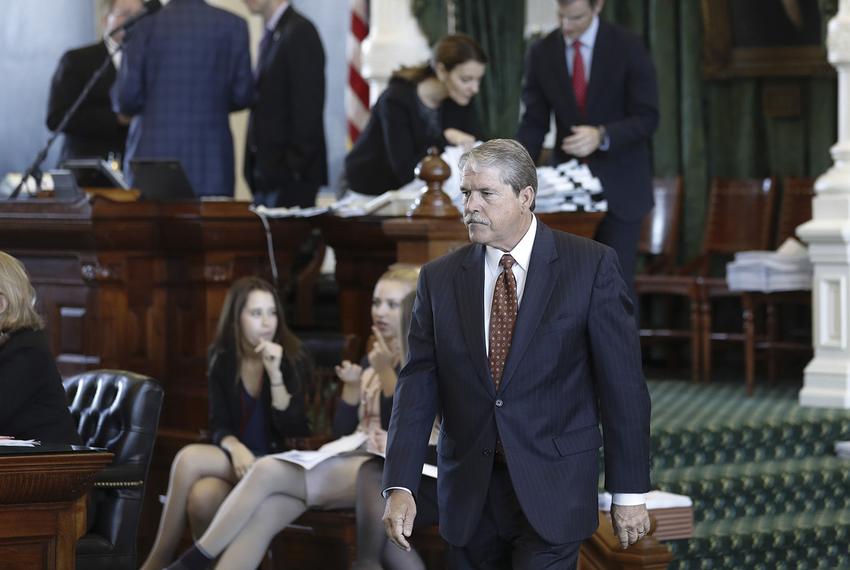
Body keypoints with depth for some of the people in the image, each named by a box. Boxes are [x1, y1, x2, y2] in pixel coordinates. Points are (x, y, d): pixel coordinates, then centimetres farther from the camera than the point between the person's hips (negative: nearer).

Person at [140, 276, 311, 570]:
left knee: (189, 458, -28)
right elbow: (219, 425, 1)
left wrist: (275, 374, -24)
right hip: (235, 460, 4)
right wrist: (235, 448, -22)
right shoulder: (222, 361, 5)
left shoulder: (293, 360, -6)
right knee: (202, 496, -33)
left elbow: (292, 430, -14)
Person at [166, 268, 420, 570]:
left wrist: (385, 372, -16)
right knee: (266, 509, -25)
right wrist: (352, 386, 0)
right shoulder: (373, 358, 22)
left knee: (267, 472, -26)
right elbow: (342, 430, 16)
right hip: (352, 461, 7)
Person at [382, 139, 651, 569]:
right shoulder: (440, 279, 5)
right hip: (469, 496, 3)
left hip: (552, 491, -3)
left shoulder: (591, 266, -4)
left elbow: (621, 382, -4)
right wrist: (400, 486, -11)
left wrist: (628, 492, -5)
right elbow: (418, 384, 0)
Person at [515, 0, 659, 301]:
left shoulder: (627, 47, -7)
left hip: (618, 187, -3)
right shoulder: (541, 53, 1)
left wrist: (602, 137, -27)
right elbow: (534, 123, 3)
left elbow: (647, 118, -9)